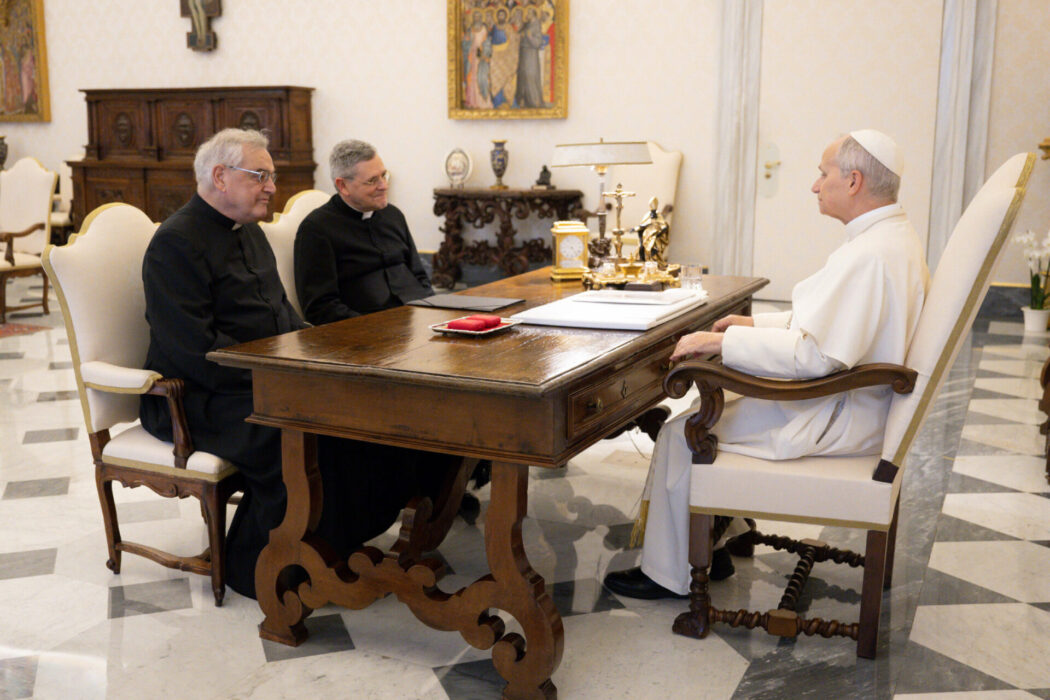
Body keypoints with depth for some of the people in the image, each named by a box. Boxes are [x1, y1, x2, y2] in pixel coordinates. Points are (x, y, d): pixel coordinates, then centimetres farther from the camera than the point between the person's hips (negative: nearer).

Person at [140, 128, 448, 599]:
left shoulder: (248, 231, 18)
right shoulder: (176, 243, -12)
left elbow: (282, 313, 24)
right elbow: (195, 348, -21)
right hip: (198, 397, -9)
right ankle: (255, 569, -15)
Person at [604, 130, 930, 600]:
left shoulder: (869, 255, -24)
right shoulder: (894, 236, 11)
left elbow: (814, 354, -30)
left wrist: (722, 342, -24)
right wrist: (757, 323, 12)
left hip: (836, 420, -11)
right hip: (848, 404, 11)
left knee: (684, 434, -7)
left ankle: (669, 573, 7)